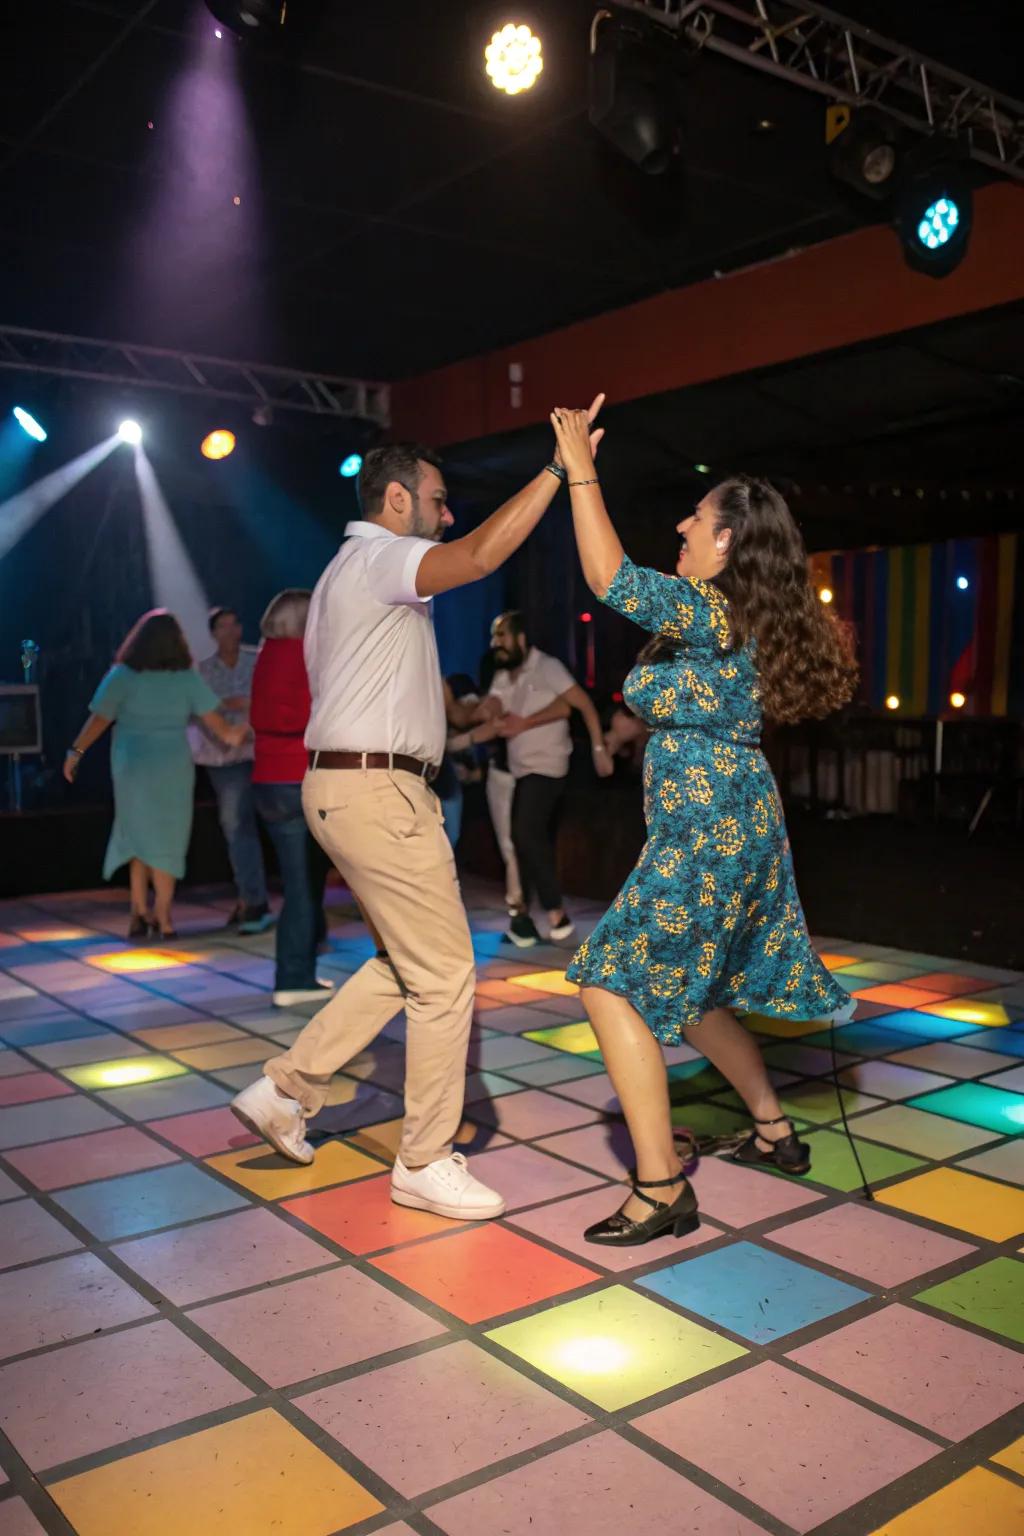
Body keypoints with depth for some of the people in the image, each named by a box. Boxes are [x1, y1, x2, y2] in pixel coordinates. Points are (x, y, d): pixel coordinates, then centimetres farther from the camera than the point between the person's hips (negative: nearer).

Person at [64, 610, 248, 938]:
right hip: (173, 769, 0)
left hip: (131, 768, 0)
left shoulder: (122, 676, -4)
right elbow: (217, 723, -6)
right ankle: (162, 916, 8)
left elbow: (99, 719, -6)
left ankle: (140, 911, 11)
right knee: (167, 841, 8)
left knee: (139, 836, 14)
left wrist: (75, 752, 2)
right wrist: (235, 733, 9)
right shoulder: (187, 679, -2)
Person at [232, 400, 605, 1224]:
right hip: (378, 793, -11)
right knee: (445, 976, -4)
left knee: (404, 963, 18)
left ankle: (286, 1089, 23)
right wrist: (558, 468, -27)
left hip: (356, 788, 11)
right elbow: (477, 556, -30)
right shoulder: (377, 557, -10)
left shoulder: (354, 570, 22)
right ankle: (424, 1164, 8)